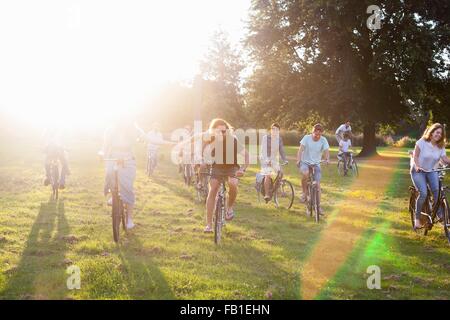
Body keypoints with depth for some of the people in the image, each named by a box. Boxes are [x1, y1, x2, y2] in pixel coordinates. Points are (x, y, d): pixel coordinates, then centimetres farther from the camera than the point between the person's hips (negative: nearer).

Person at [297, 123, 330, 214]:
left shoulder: (323, 140, -6)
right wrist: (298, 160, -32)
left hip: (316, 164, 2)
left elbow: (326, 150, -15)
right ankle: (305, 192, -13)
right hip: (305, 162, -2)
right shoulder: (306, 138, -10)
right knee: (305, 173, -35)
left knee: (317, 185, -6)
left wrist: (327, 159, -36)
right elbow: (300, 149, -17)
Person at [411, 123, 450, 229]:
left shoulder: (441, 146, 0)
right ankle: (417, 218, -7)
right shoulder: (422, 142, -12)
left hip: (432, 171, 4)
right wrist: (417, 166, -33)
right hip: (418, 171, -4)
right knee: (423, 193, -21)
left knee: (437, 190, -24)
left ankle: (440, 214, -16)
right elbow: (415, 156, -15)